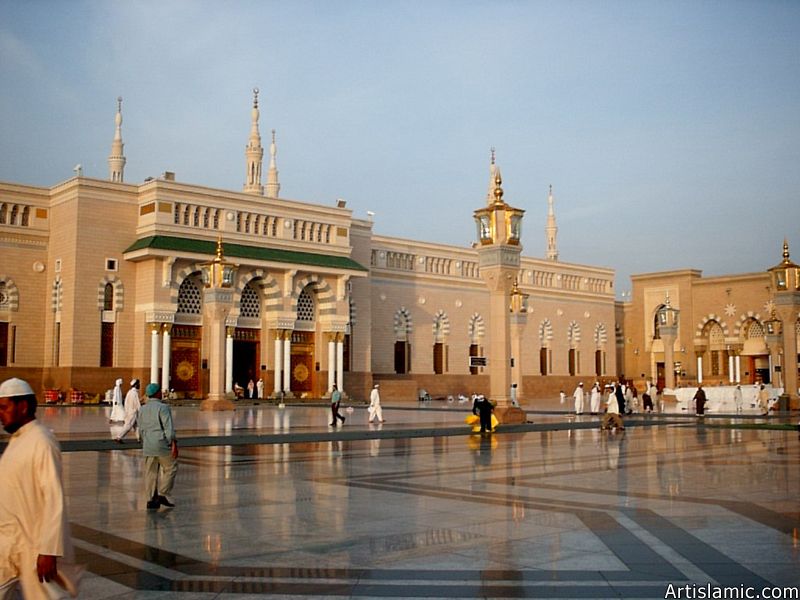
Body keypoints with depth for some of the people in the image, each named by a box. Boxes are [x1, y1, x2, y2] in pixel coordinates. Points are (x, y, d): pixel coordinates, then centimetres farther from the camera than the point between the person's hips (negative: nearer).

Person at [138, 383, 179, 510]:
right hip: (162, 444, -6)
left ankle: (150, 500, 9)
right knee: (171, 468, 8)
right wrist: (174, 444, -18)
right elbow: (169, 428, -17)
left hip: (148, 446, 6)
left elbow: (141, 429, 17)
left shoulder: (143, 409, 11)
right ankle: (162, 495, 2)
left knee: (150, 472, 9)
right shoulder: (163, 407, -10)